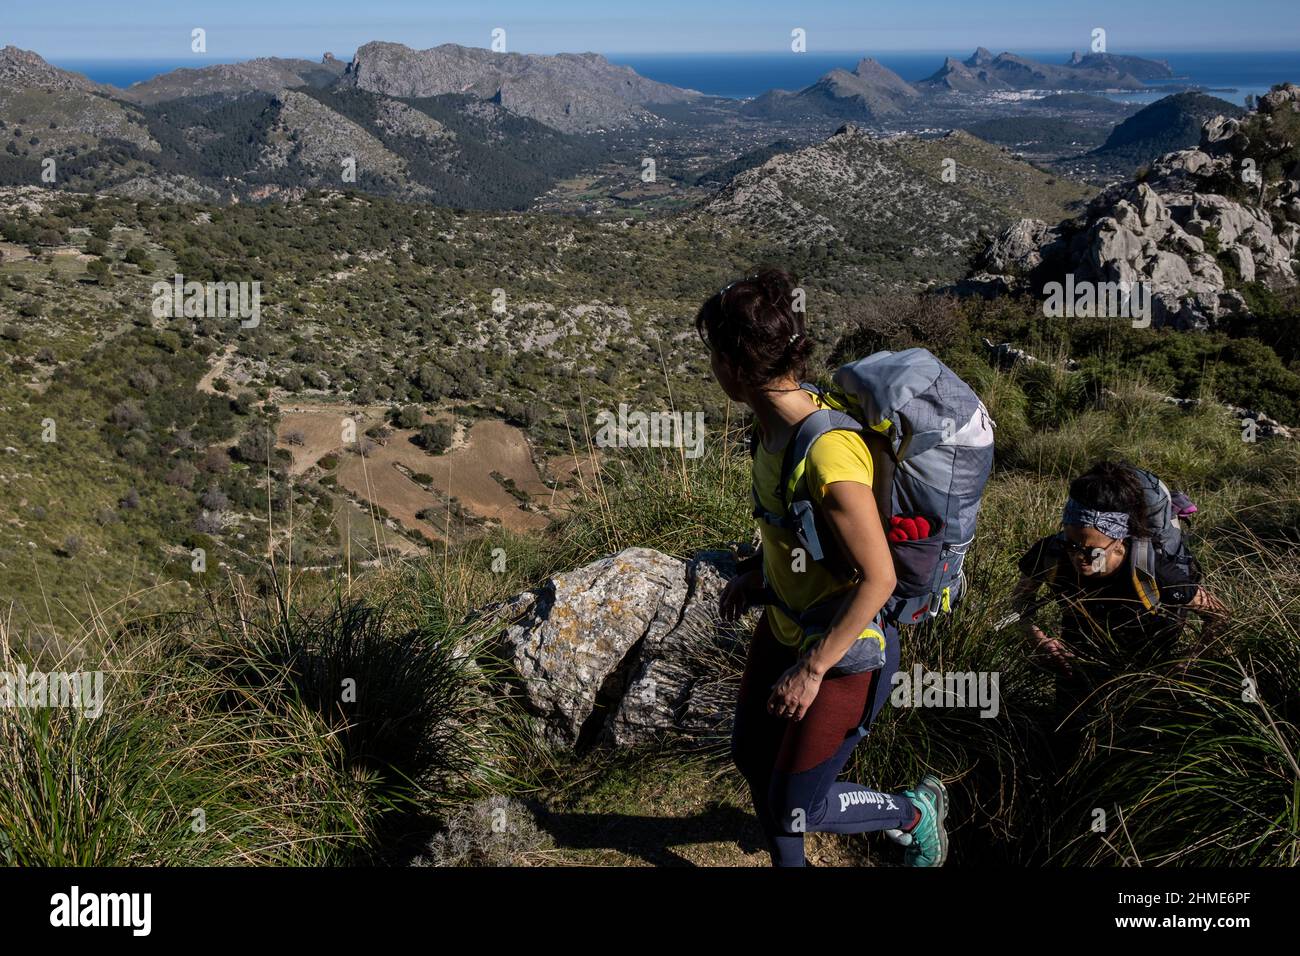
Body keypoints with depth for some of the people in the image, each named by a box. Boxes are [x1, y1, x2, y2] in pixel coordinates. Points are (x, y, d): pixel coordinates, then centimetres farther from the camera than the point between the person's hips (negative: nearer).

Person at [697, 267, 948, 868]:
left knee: (794, 810, 2)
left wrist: (812, 668, -23)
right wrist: (754, 572, 10)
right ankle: (789, 864, 48)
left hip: (845, 648, -9)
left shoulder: (828, 453, -34)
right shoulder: (775, 424, -6)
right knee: (752, 757, 23)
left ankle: (917, 812, 28)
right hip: (783, 626, 9)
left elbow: (878, 578, -28)